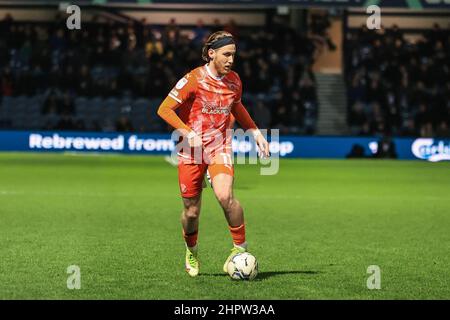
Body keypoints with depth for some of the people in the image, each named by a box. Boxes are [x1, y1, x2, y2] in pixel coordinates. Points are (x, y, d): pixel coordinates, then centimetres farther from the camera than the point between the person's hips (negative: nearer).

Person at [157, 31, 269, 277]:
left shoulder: (234, 81, 3)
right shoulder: (194, 79, -12)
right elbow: (164, 109, -11)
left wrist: (255, 132, 16)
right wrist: (189, 133, -20)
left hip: (220, 146, 2)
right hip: (191, 150, -2)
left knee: (224, 195, -25)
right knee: (192, 211, 4)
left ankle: (240, 247, -9)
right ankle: (191, 252, 33)